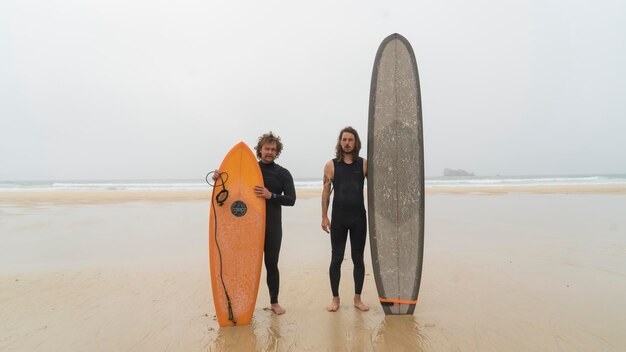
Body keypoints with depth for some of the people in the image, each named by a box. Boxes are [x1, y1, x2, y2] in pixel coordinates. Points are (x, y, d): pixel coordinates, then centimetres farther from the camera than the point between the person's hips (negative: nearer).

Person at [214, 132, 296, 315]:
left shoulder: (283, 173, 2)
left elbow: (291, 200, -6)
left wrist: (271, 196, -22)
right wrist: (219, 178, -13)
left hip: (272, 226, 0)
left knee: (271, 264, 7)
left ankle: (274, 302, 20)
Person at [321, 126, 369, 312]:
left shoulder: (364, 164, 2)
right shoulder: (331, 165, 1)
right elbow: (326, 192, 2)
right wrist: (324, 217, -1)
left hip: (359, 217, 1)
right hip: (338, 218, -1)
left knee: (358, 259, 9)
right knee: (336, 259, 6)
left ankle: (357, 298, 22)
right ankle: (335, 298, 18)